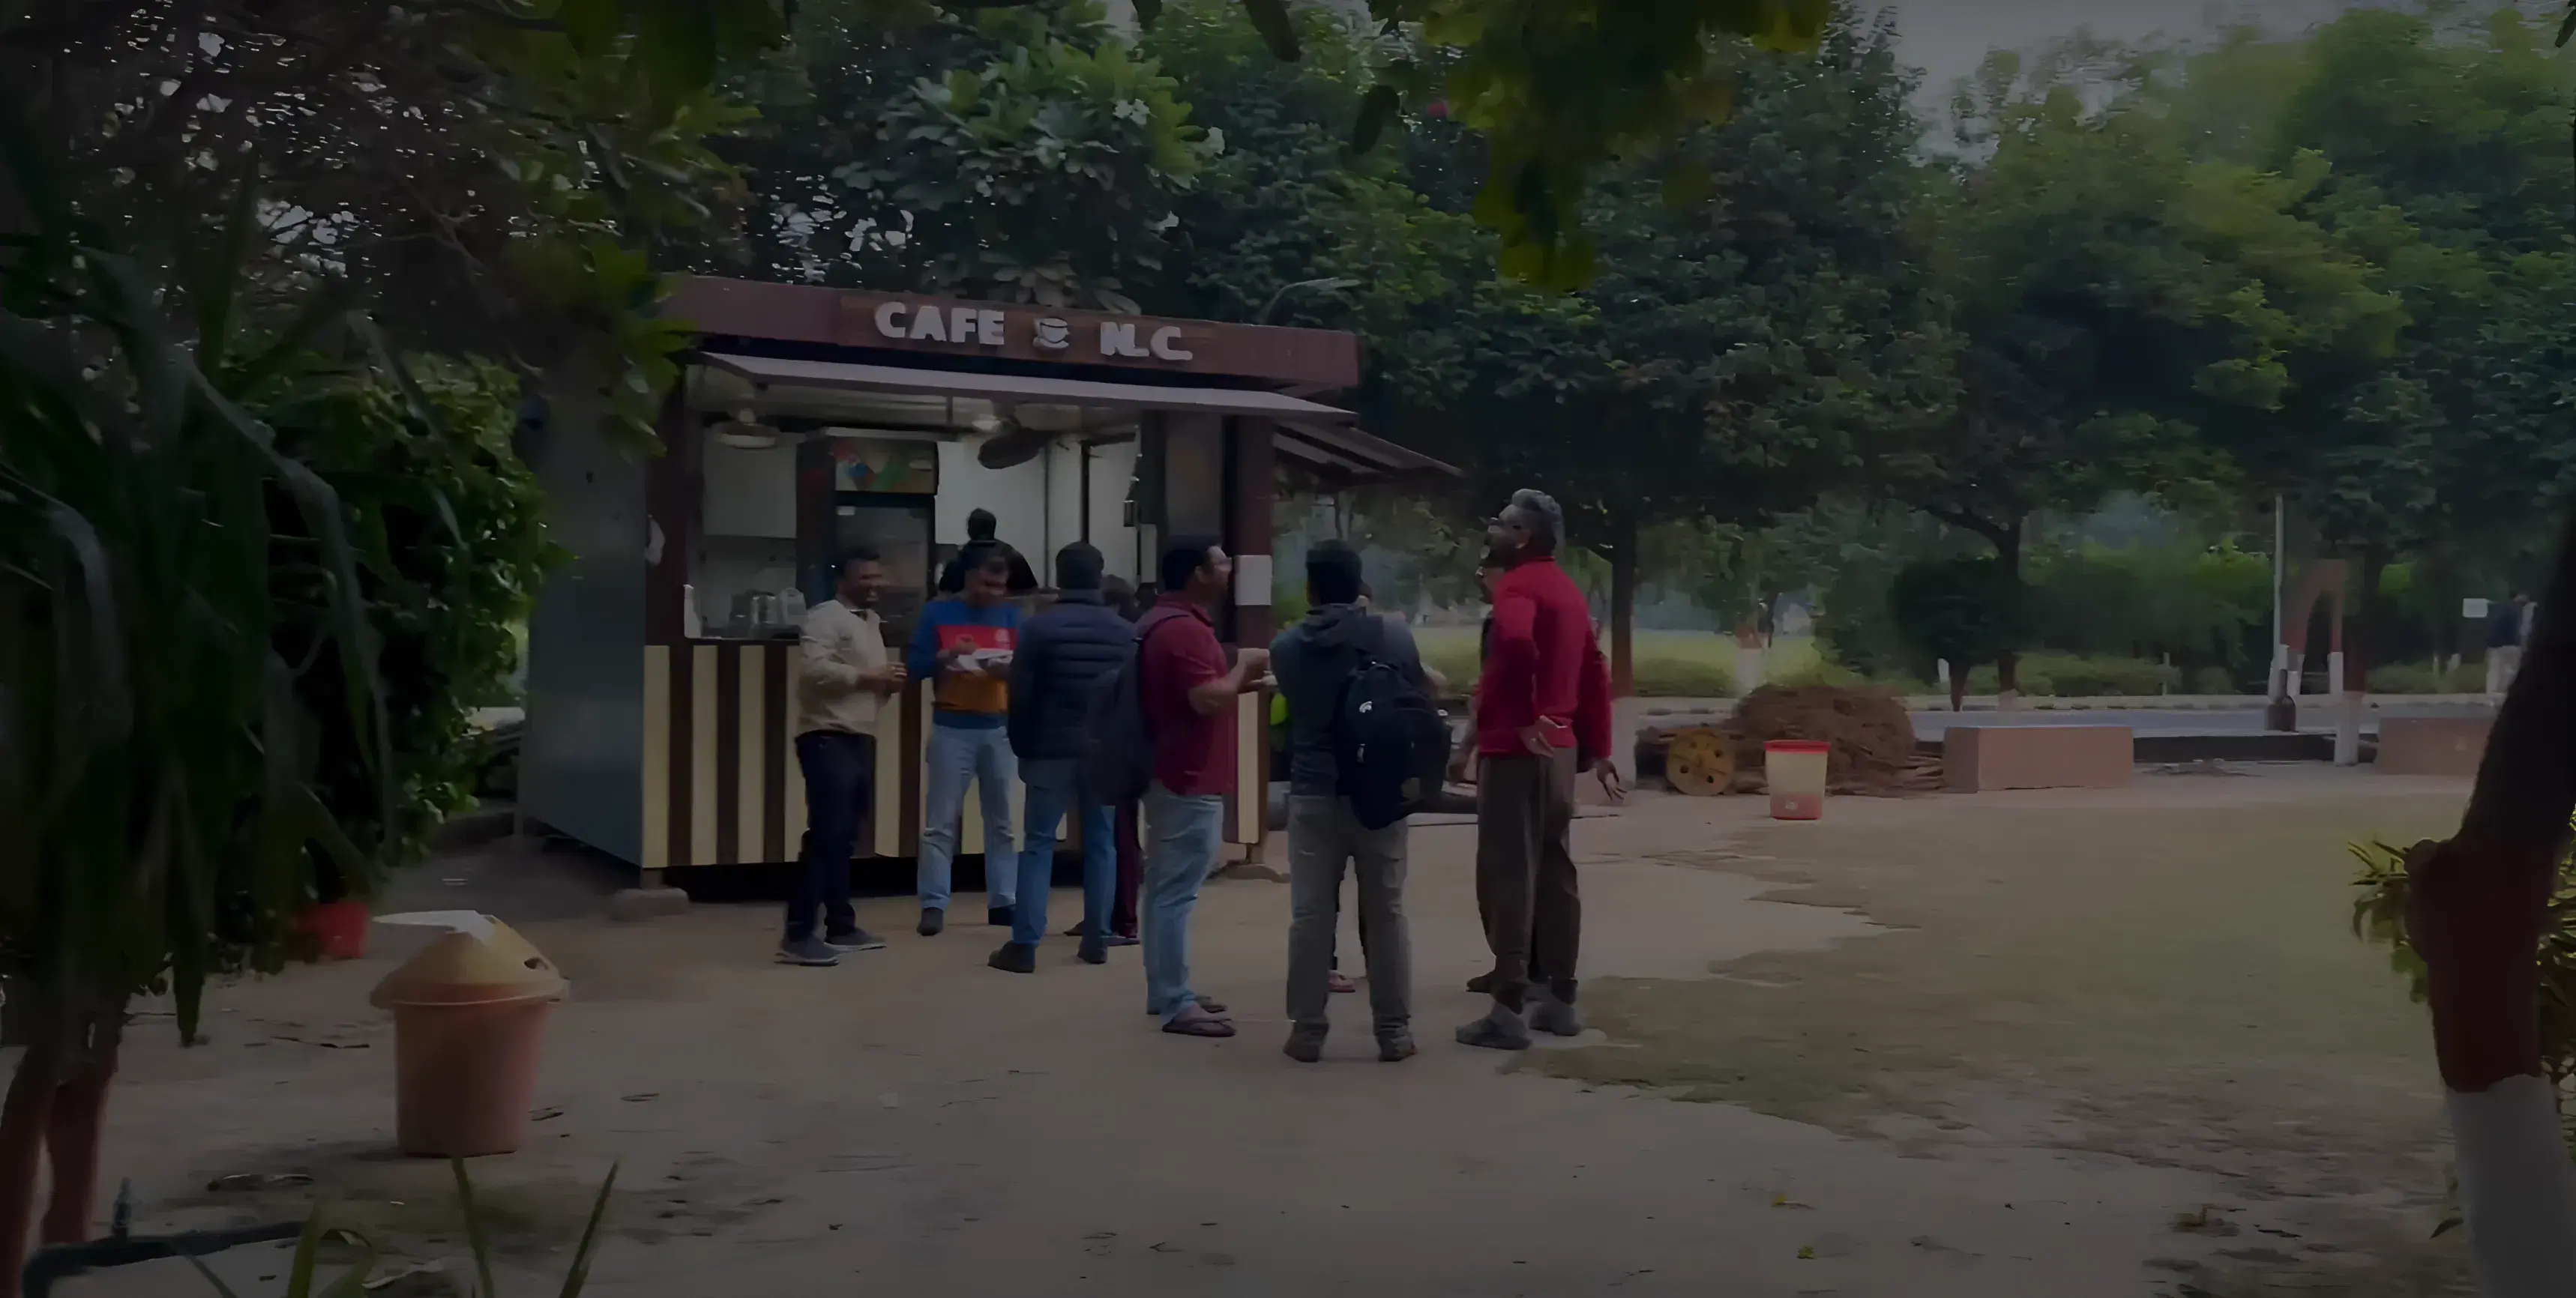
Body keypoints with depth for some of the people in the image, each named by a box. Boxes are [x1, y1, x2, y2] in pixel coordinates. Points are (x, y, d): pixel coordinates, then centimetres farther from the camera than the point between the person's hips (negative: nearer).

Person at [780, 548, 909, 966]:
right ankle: (797, 935, -11)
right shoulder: (825, 617, -9)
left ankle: (841, 926, 21)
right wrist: (868, 677, -17)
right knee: (826, 836, -13)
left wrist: (889, 683, 8)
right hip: (827, 739, -9)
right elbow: (814, 669, -24)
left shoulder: (872, 622, 21)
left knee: (845, 838, 14)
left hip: (861, 739, 9)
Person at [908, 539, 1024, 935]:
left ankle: (1002, 901, 15)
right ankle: (933, 905, -1)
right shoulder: (937, 612, -1)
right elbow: (916, 665, -4)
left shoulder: (1011, 615, 7)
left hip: (998, 728, 3)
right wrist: (947, 656, -21)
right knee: (940, 822, -3)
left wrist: (1008, 670, -16)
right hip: (952, 728, -3)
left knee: (1001, 820, 8)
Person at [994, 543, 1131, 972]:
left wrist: (1021, 747, 5)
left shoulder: (1039, 627, -7)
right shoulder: (1126, 631, 4)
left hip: (1052, 748, -3)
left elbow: (1020, 695, -7)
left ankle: (1024, 945, -4)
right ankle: (1097, 940, 12)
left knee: (1038, 843, 0)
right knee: (1101, 843, 11)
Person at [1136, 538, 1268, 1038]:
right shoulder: (1184, 629, -19)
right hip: (1190, 779, -11)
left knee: (1164, 887, 14)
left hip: (1170, 773, 11)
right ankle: (1177, 1005, -5)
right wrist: (1242, 667, -9)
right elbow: (1208, 700, -26)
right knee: (1178, 891, -8)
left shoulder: (1162, 623, 14)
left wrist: (1243, 682, 14)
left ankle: (1166, 992, 21)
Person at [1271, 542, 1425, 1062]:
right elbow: (1419, 694, 10)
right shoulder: (1393, 635, -5)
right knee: (1385, 912, 7)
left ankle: (1307, 1030, 8)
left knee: (1311, 914, 5)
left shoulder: (1287, 646, -2)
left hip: (1313, 794, 0)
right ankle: (1394, 1030, 12)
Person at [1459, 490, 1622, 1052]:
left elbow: (1516, 642, -34)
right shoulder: (1567, 590, 16)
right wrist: (1598, 749, 20)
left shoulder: (1517, 585, -12)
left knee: (1506, 877, -6)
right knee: (1554, 873, 13)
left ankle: (1509, 1011, -5)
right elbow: (1595, 673, 18)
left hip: (1515, 748, -9)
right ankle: (1560, 1000, 18)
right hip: (1558, 748, 9)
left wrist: (1523, 718, -26)